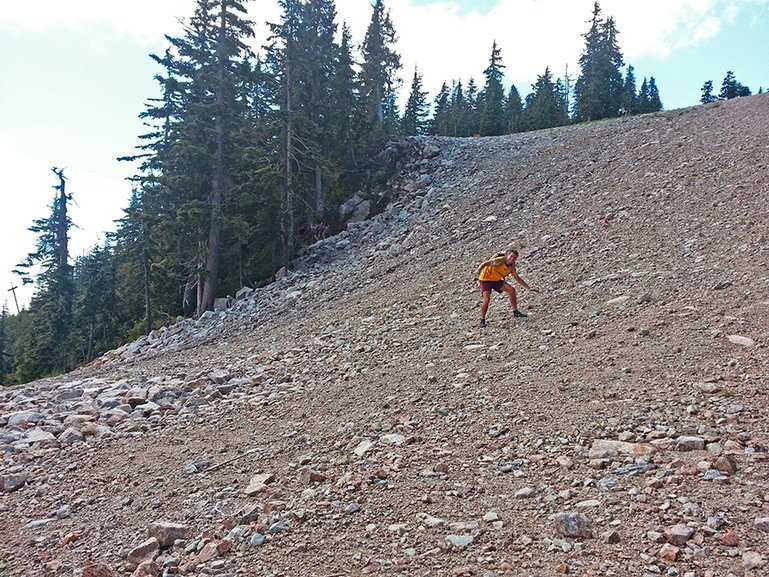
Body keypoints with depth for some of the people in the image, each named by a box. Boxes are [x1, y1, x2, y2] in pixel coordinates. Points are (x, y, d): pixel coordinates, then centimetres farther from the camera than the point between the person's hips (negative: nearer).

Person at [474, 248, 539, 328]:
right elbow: (485, 263, -35)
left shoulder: (511, 267, -3)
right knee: (487, 298, -25)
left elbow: (518, 278, 9)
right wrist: (478, 270, -56)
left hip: (496, 280, 7)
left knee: (511, 290, -4)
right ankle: (482, 321, -12)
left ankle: (515, 311, 12)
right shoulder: (499, 261, -27)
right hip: (485, 279, -7)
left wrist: (529, 288, 8)